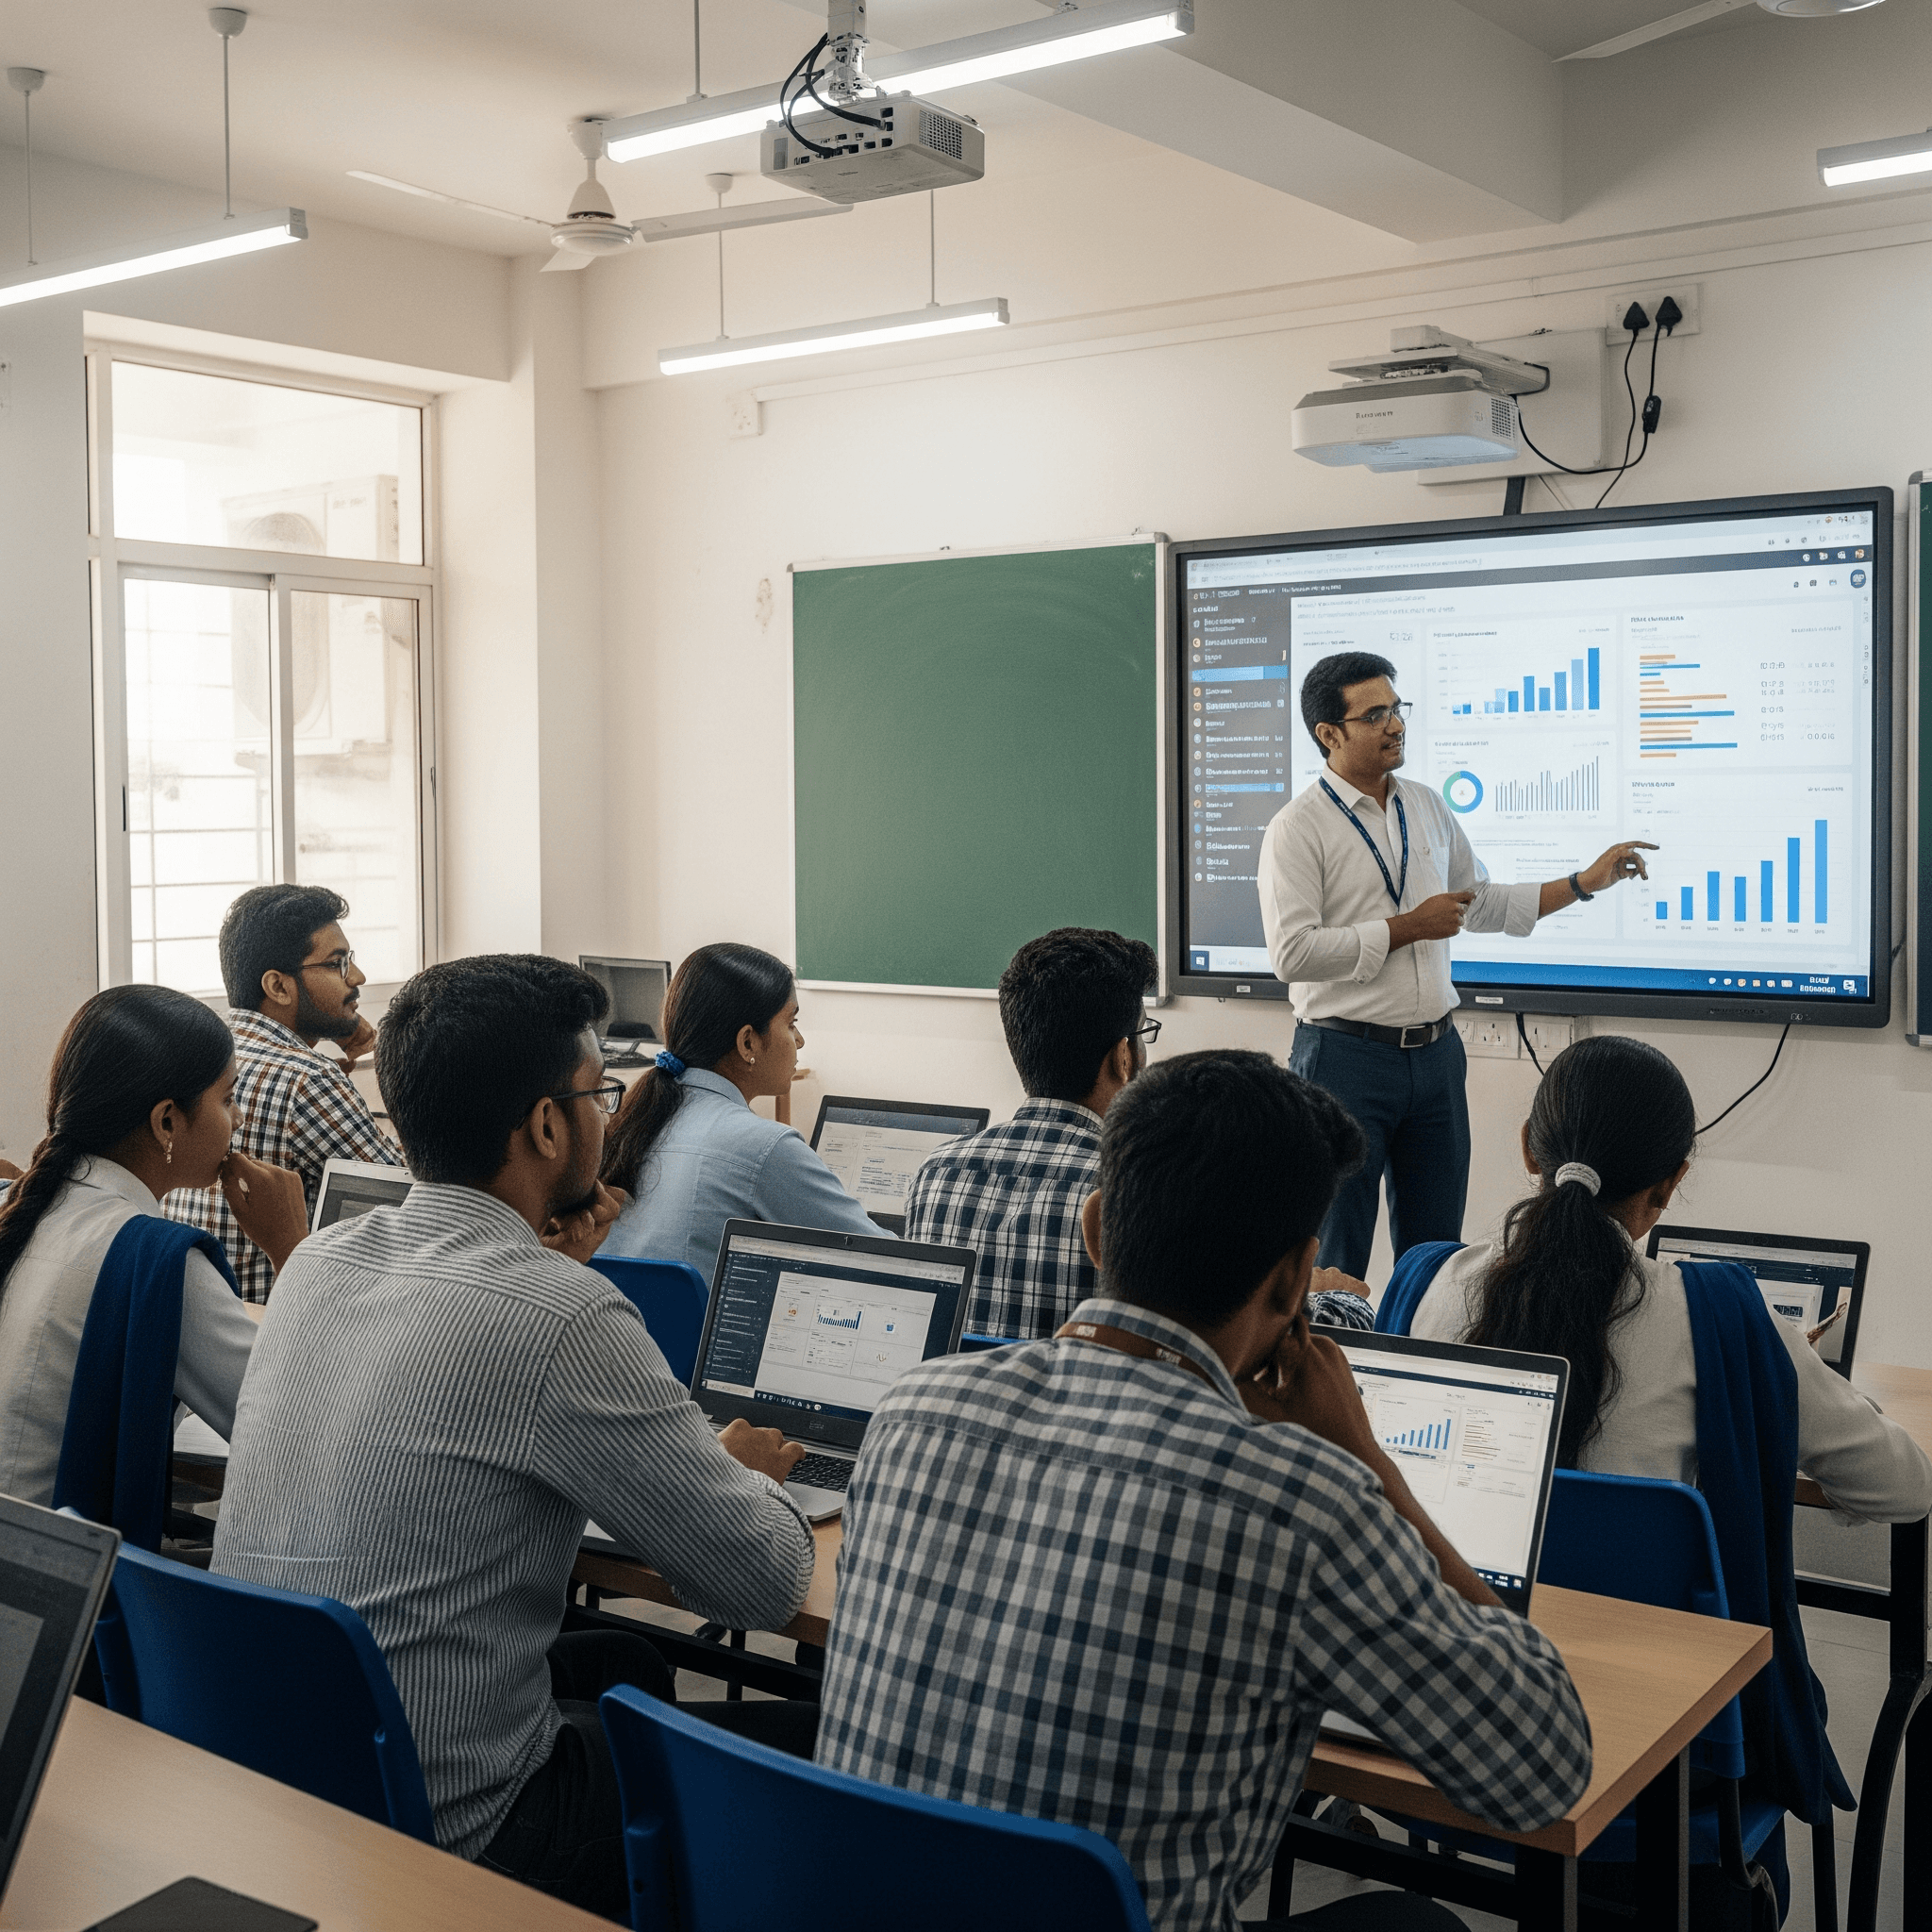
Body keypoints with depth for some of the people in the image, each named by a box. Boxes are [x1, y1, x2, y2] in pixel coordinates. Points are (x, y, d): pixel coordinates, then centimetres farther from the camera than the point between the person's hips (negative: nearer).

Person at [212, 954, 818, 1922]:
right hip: (444, 1834, -8)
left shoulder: (319, 1259, 1)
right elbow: (767, 1583, -14)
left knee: (625, 1662, 29)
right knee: (806, 1740, 7)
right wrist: (747, 1474, 6)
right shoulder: (561, 1317, -23)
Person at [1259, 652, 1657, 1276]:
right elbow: (1292, 953, -19)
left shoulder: (1428, 808, 12)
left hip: (1436, 1053, 6)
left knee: (1435, 1250, 13)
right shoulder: (1298, 828, -10)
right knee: (1336, 1265, 2)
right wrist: (1407, 927, -15)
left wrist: (1586, 881, 16)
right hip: (1346, 1055, -6)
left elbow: (1483, 905, 23)